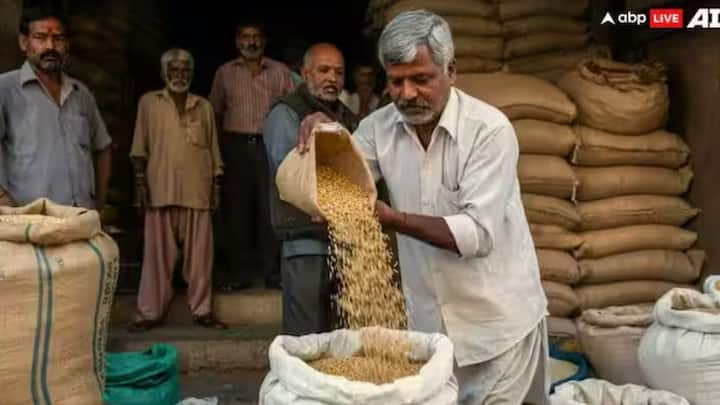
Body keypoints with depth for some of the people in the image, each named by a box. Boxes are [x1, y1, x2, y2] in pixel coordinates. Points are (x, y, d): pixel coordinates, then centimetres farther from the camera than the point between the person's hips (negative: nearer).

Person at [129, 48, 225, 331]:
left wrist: (217, 185, 7)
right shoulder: (149, 102, 8)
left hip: (198, 191, 2)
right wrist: (140, 182, -4)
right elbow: (140, 147, 4)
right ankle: (150, 312, 9)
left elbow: (214, 150, 13)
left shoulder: (204, 106, 13)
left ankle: (202, 310, 11)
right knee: (158, 253, 1)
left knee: (199, 254, 3)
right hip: (161, 190, -1)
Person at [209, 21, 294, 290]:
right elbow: (215, 113, 11)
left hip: (270, 146, -1)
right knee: (236, 209, 3)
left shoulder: (280, 71, 8)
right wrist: (216, 149, 4)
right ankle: (237, 271, 10)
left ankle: (273, 271, 5)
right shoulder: (225, 73, 10)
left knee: (271, 209, -2)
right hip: (235, 146, 1)